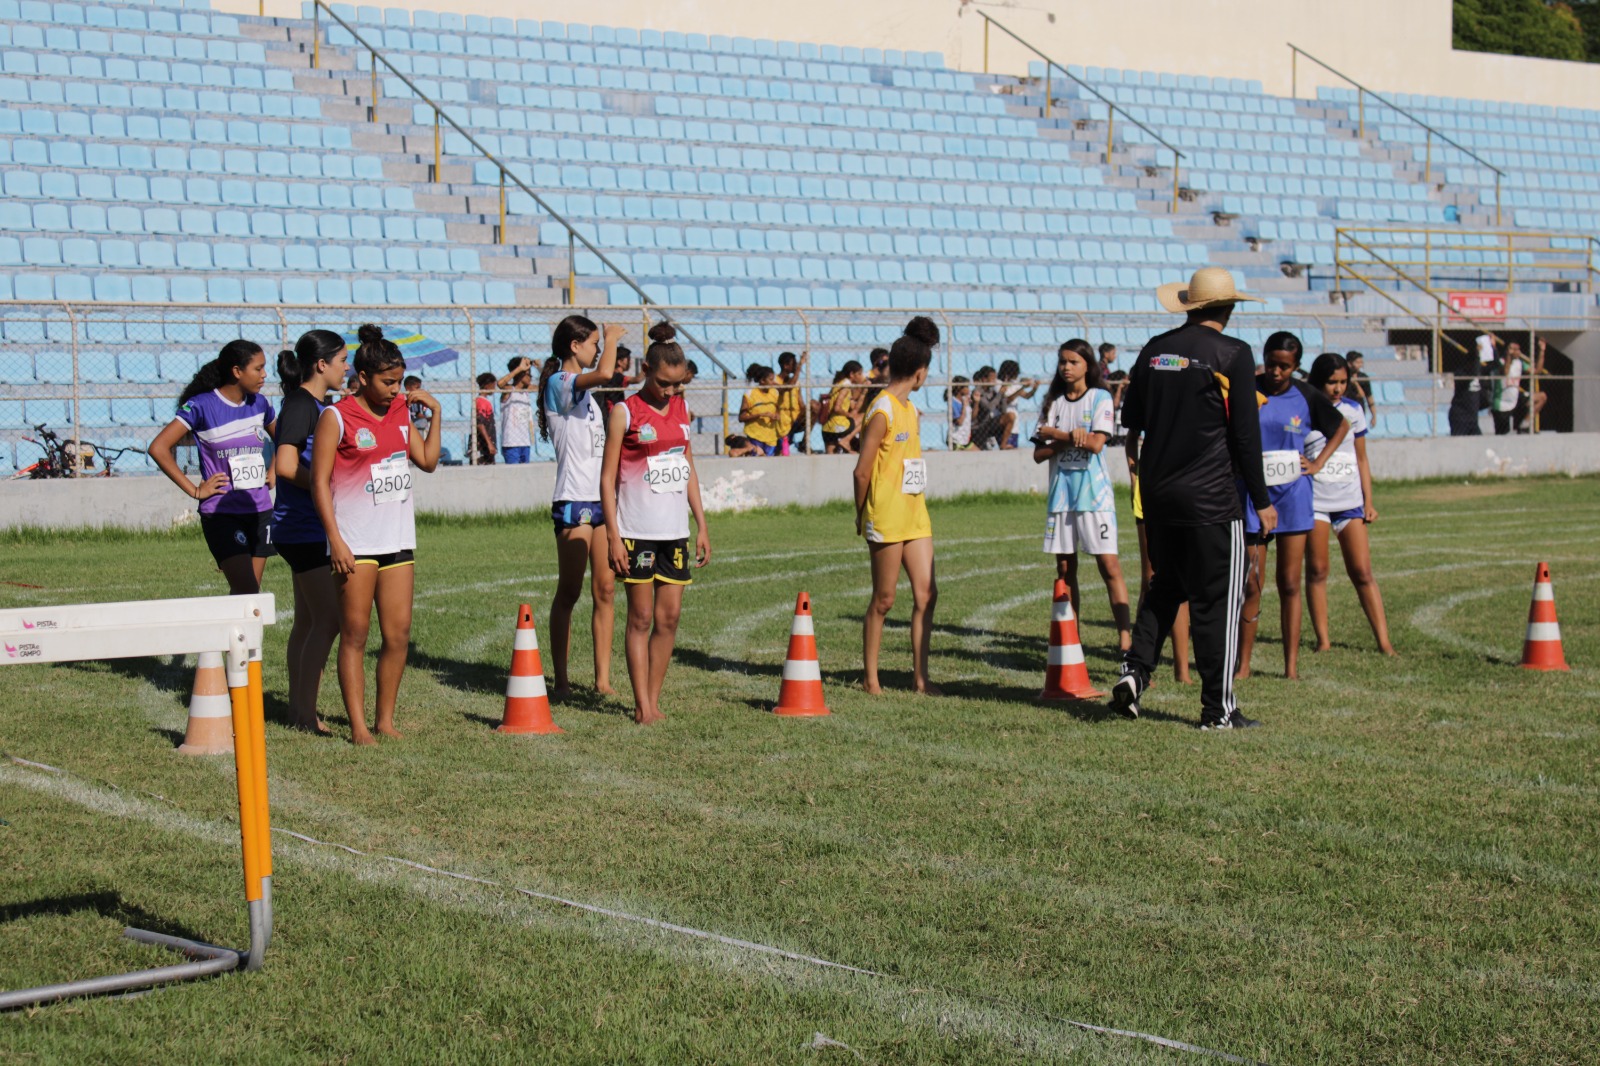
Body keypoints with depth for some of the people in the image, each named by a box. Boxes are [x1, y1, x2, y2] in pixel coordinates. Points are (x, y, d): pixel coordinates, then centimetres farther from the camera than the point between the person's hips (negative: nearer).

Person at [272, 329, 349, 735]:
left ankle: (298, 708, 19)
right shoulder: (301, 404, -14)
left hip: (306, 529, 10)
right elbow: (286, 466, -25)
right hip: (304, 528, -10)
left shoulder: (316, 405, 15)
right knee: (328, 618, -10)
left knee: (308, 620, 13)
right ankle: (306, 712, -6)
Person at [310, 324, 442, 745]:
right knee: (355, 635, 0)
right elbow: (319, 481, -8)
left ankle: (386, 719, 15)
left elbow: (427, 461, 17)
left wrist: (435, 413, 8)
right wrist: (336, 541, -14)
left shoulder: (401, 413, 12)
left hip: (398, 540, 5)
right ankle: (358, 725, 4)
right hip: (355, 544, -5)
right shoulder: (336, 418, -6)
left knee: (398, 636, 4)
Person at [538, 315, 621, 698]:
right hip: (574, 501, -9)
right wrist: (610, 338, -12)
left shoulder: (583, 388, 18)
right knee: (569, 593, -3)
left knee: (605, 590, 5)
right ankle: (561, 680, 4)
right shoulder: (559, 383, -10)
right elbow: (603, 373, -27)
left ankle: (603, 680, 8)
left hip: (601, 499, 9)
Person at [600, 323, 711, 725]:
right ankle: (642, 705, 2)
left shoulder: (680, 409, 11)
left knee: (669, 617, 4)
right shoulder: (625, 412, -5)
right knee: (641, 618, -2)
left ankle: (654, 699, 12)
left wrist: (702, 526, 13)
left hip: (675, 530, 5)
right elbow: (608, 477, -6)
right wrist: (613, 537, -12)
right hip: (637, 531, -5)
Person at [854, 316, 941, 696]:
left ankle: (920, 676, 6)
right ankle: (870, 677, 12)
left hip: (915, 514, 8)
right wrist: (862, 516, -4)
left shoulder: (910, 408, 14)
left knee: (927, 593, 2)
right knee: (884, 600, 0)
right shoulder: (882, 411, -14)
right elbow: (862, 471, -14)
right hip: (886, 518, -8)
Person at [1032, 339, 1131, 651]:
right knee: (1065, 569, 5)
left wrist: (1055, 434, -5)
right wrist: (1071, 438, -12)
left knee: (1109, 566, -10)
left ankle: (1124, 637, -13)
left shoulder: (1100, 398, 0)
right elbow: (1039, 453, 5)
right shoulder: (1054, 403, 12)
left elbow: (1097, 443, -14)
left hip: (1094, 493, -4)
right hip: (1061, 493, 5)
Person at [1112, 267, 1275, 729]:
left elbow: (1131, 420, 15)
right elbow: (1246, 434, -8)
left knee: (1165, 586, 21)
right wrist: (1261, 501, -1)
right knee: (1218, 598, 1)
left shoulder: (1154, 350, 7)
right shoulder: (1232, 355, -8)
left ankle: (1135, 669, 5)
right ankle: (1218, 708, 4)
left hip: (1157, 493, 6)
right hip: (1211, 496, -5)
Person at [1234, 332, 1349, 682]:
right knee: (1252, 584, -1)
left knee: (1290, 584, 3)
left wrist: (1319, 462, 8)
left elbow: (1341, 425, 18)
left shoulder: (1305, 396, 1)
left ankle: (1291, 665, 7)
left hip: (1293, 495, 1)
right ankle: (1243, 663, 7)